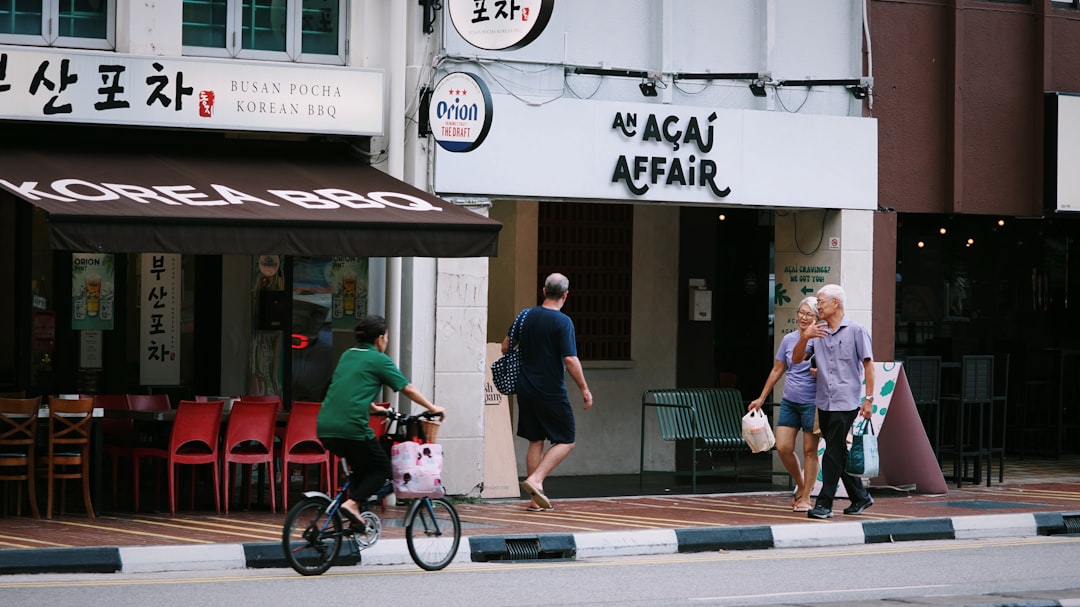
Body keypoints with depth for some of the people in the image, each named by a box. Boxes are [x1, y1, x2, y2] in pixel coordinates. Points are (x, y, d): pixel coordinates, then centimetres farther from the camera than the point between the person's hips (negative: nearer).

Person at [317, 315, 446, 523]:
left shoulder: (347, 355, 20)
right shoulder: (379, 360, 0)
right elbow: (408, 389, 6)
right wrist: (433, 409, 18)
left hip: (324, 427, 7)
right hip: (351, 426, -7)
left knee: (360, 465, 25)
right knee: (381, 468, 9)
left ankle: (359, 513, 17)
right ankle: (353, 503, -9)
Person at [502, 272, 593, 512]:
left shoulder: (526, 316, 5)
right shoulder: (562, 322, -14)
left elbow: (506, 346, 14)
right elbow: (570, 360, -19)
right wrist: (584, 389, -10)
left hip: (526, 390, 6)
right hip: (551, 391, -6)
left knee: (536, 441, 12)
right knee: (566, 440, 5)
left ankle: (536, 499, 11)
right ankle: (535, 480, -14)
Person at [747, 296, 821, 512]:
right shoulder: (789, 339, 8)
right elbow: (777, 371, 16)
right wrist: (761, 398, 18)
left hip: (811, 403, -4)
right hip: (789, 401, 5)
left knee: (809, 450, 0)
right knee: (783, 447, -2)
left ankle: (805, 498, 7)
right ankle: (800, 485, 20)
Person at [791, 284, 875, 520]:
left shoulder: (856, 330, -3)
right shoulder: (817, 332, 11)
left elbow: (868, 364, -4)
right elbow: (797, 359, 7)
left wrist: (869, 398, -8)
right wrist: (804, 338, -12)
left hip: (846, 402, -6)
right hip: (824, 402, 6)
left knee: (833, 453, -8)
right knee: (838, 454, 12)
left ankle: (824, 504, -6)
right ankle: (860, 497, 25)